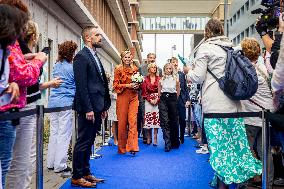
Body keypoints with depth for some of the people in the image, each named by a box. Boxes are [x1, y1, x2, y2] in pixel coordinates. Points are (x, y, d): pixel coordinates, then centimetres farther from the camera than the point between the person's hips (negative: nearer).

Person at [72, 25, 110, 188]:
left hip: (97, 107, 9)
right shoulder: (81, 56, -9)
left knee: (89, 142, 15)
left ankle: (86, 173, 26)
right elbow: (81, 85, -16)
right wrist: (88, 109, -19)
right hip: (89, 108, -9)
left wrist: (105, 106, 14)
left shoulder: (95, 57, 18)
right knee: (83, 142, 0)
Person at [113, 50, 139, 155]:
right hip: (123, 97, -3)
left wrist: (137, 85, 2)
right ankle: (122, 147, 15)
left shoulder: (135, 69, 12)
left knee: (133, 120, -8)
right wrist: (127, 85, -14)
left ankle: (132, 146, -9)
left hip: (133, 97, 3)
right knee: (122, 122, 1)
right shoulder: (118, 69, 1)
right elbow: (116, 85, -2)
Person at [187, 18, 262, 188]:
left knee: (219, 144, 1)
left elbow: (198, 77, -9)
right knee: (235, 141, 11)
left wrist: (189, 72, 11)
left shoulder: (205, 48, -4)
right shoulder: (231, 47, 15)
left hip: (215, 105, -6)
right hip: (234, 103, 6)